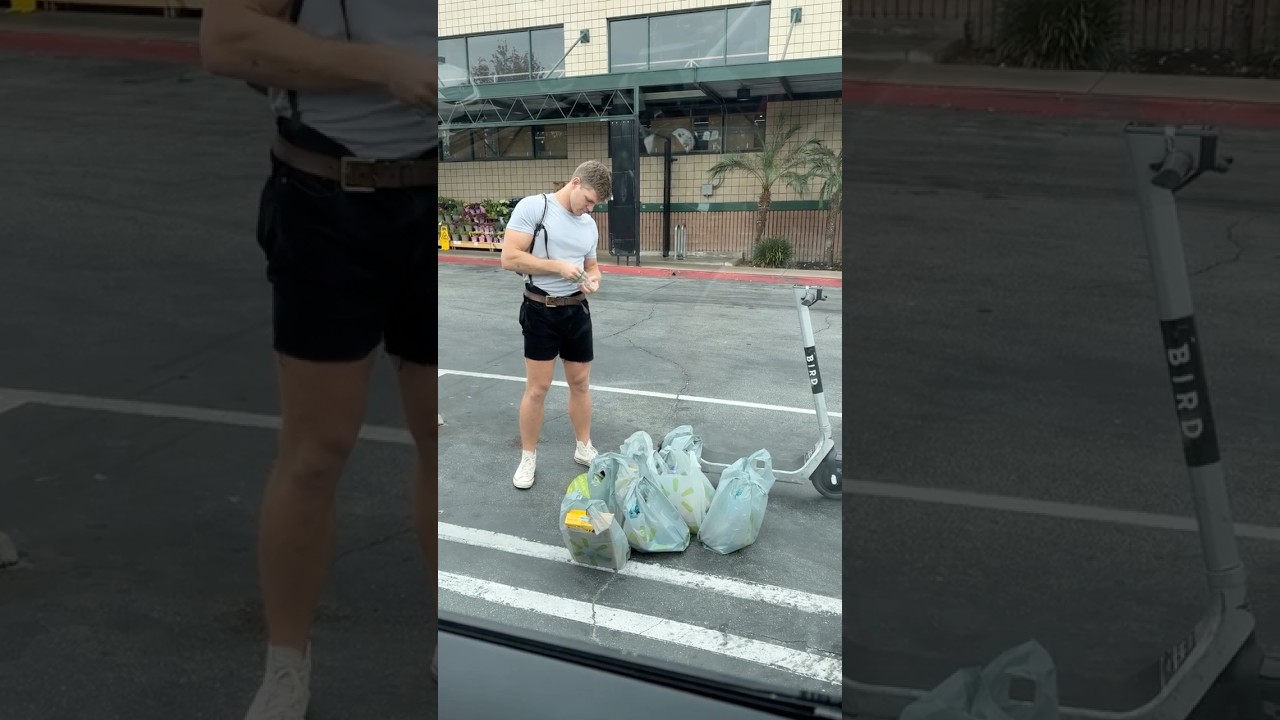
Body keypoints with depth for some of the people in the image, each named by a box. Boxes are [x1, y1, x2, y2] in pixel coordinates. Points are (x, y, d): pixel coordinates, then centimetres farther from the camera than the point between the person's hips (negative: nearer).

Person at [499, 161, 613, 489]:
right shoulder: (533, 207, -12)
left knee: (581, 382, 13)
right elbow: (510, 258, -18)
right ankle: (528, 458, 14)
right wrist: (559, 267, -19)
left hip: (577, 310, 6)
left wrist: (593, 279, -4)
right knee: (537, 388, -1)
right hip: (541, 311, -6)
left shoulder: (590, 225, 8)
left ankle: (584, 448, 28)